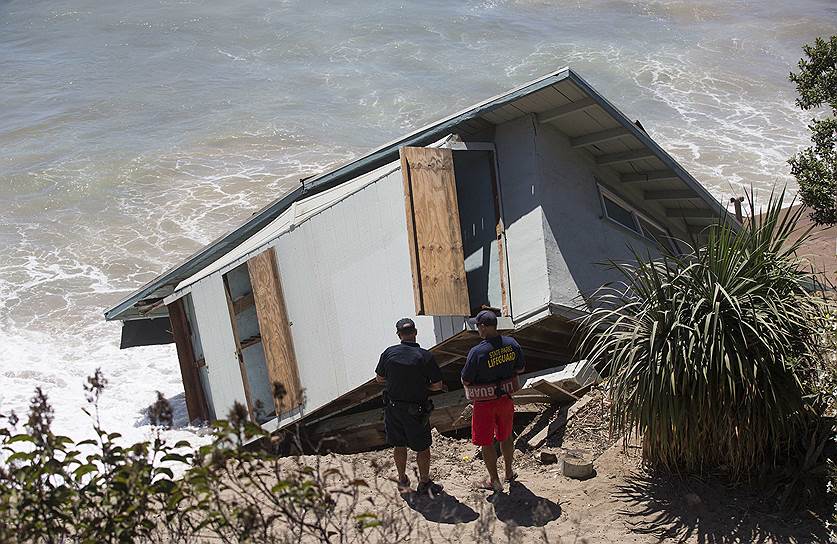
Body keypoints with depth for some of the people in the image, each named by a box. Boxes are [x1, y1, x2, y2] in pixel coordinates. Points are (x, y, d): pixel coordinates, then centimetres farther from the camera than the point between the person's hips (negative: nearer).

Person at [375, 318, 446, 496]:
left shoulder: (389, 353, -7)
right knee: (423, 448, 12)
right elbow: (437, 385, -11)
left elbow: (379, 378, 5)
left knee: (399, 445, 18)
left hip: (393, 407, 4)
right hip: (415, 410, -3)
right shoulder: (425, 356, -16)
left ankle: (402, 480, 31)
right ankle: (424, 484, 21)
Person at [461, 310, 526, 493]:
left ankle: (494, 481, 22)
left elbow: (465, 381, -17)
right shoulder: (512, 344, -10)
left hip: (485, 403, -5)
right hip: (506, 398, 5)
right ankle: (509, 472, 40)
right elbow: (520, 368, 5)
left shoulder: (477, 352, -26)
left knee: (486, 442, 12)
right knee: (506, 436, 24)